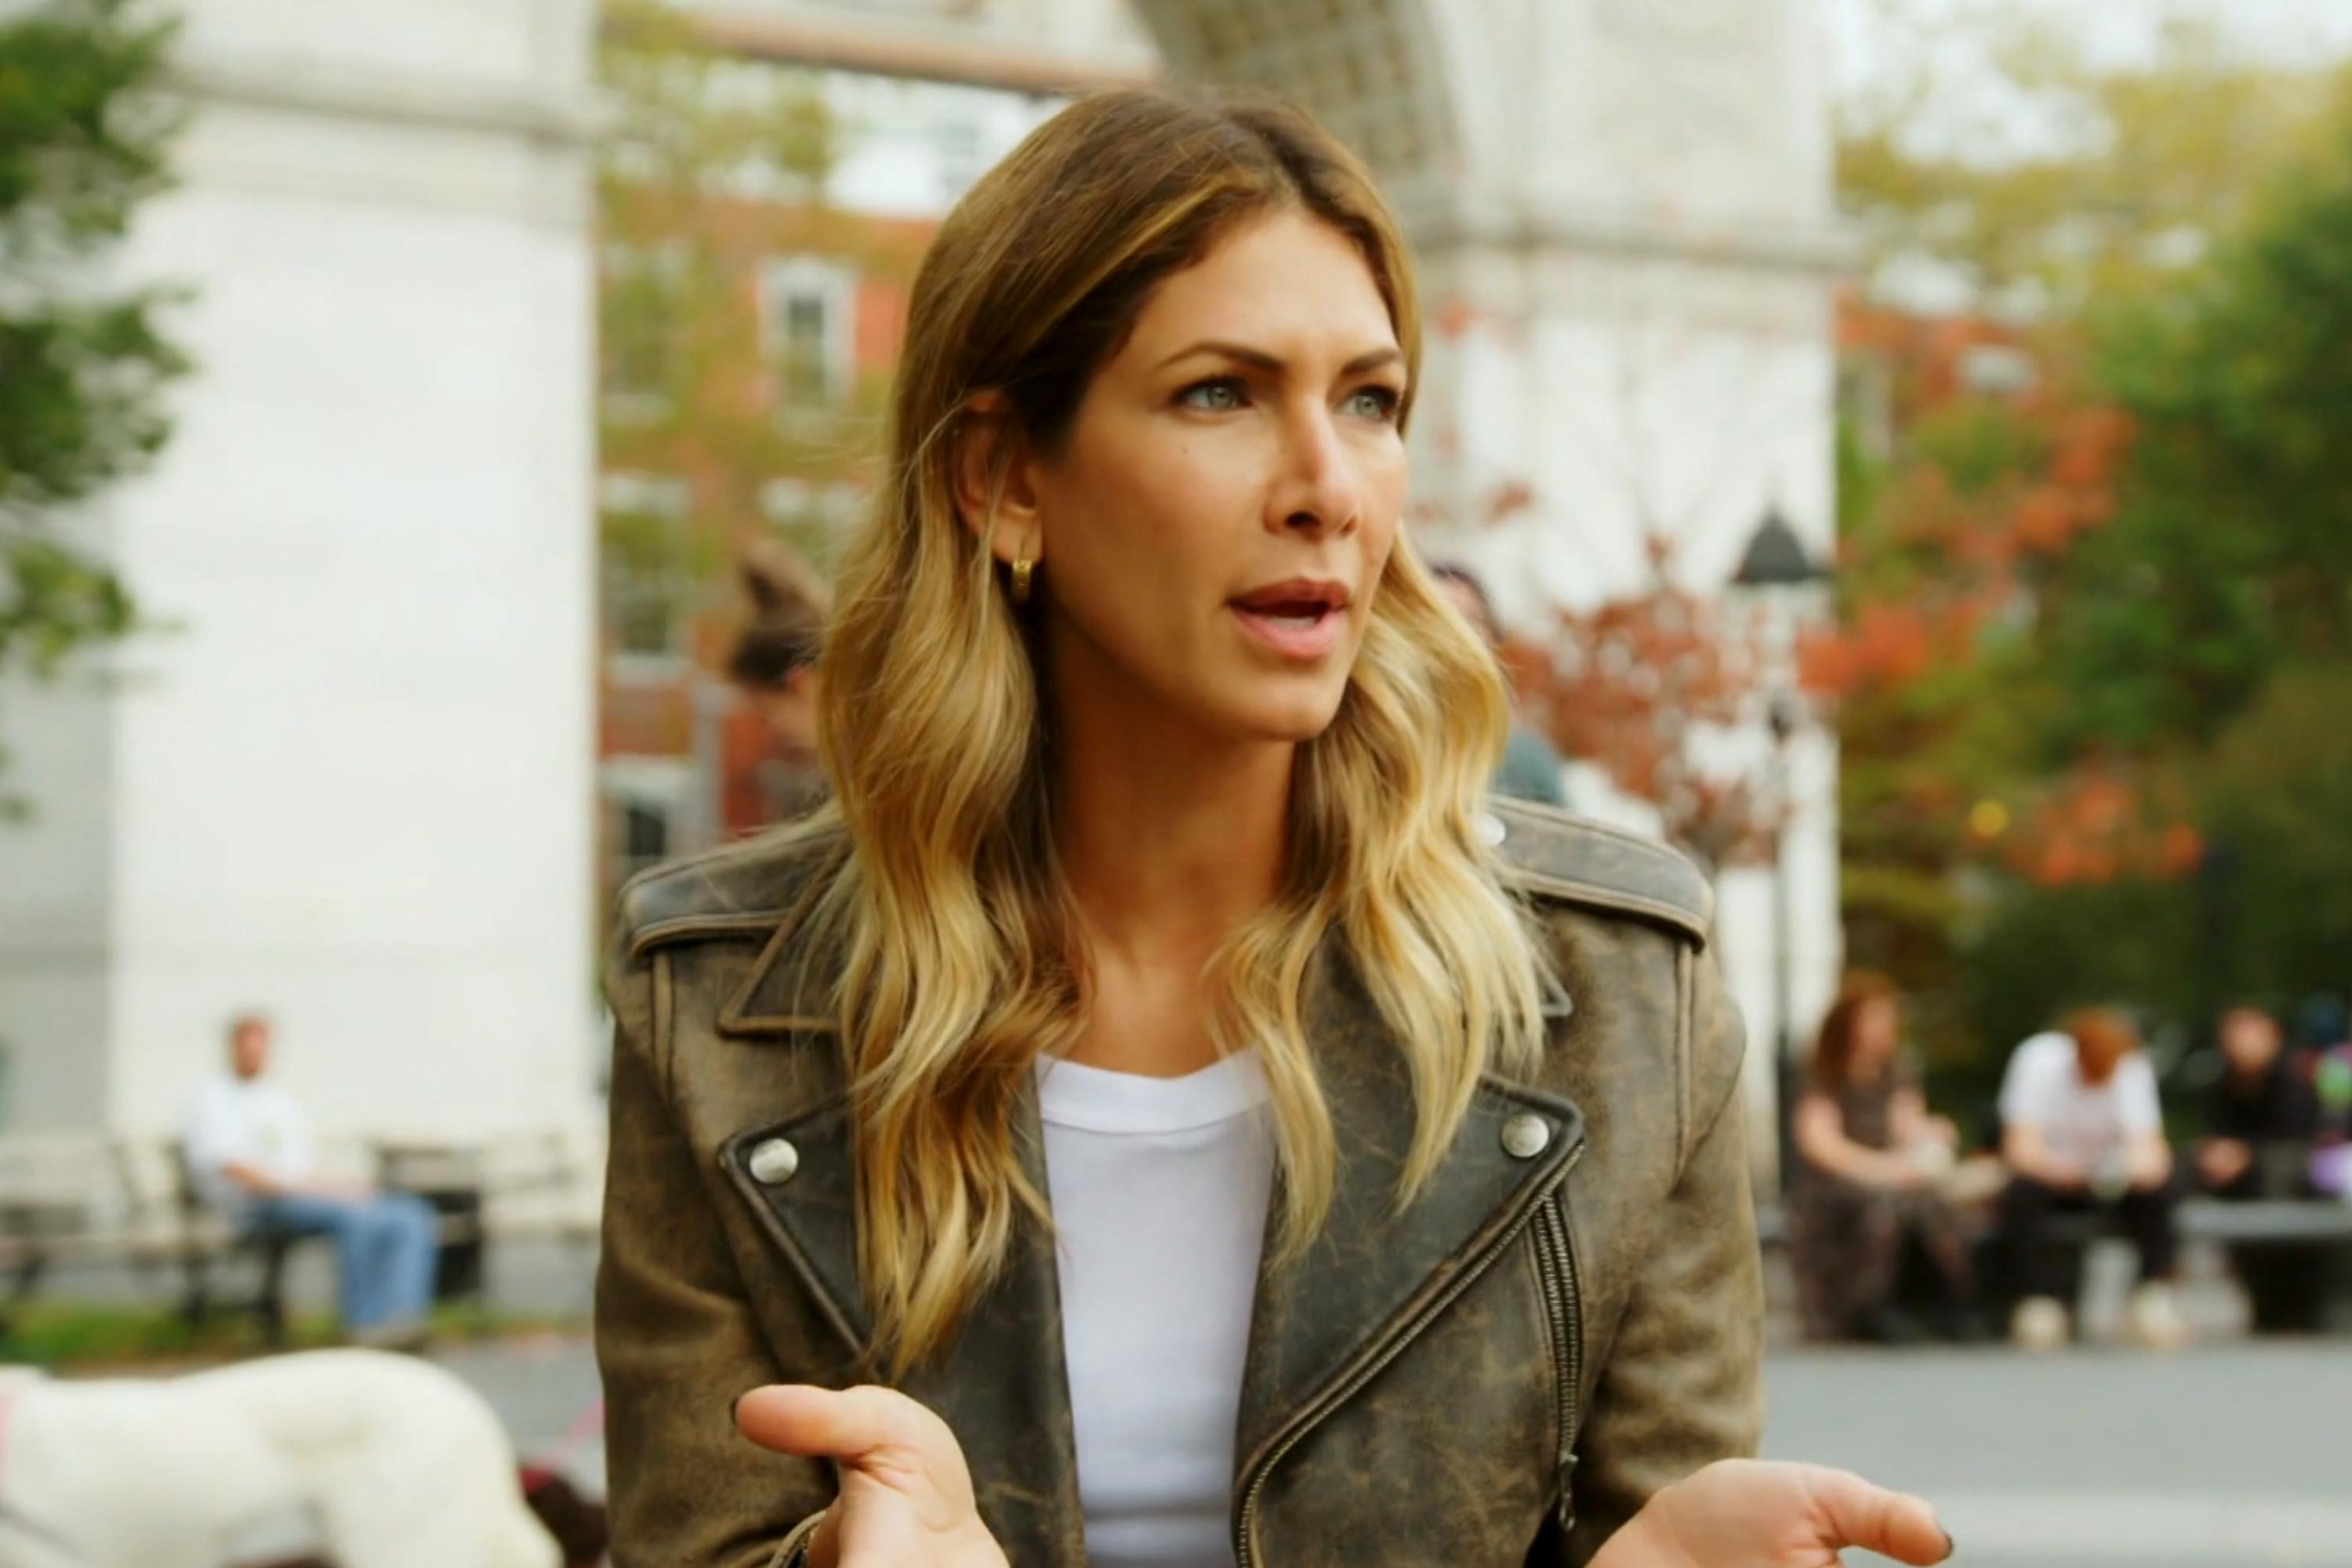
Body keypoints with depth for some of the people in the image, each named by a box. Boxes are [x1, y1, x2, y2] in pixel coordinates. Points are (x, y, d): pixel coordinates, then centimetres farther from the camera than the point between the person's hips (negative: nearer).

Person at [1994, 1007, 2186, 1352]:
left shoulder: (2132, 1069, -14)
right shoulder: (2039, 1062, -20)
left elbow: (2147, 1142, -22)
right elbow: (2021, 1146, -25)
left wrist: (2147, 1162, -47)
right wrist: (2053, 1167, -47)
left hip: (2113, 1178, 2)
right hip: (2050, 1174, -2)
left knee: (2161, 1190, -29)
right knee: (2021, 1195, -35)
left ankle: (2156, 1295, -18)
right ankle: (2040, 1303, -25)